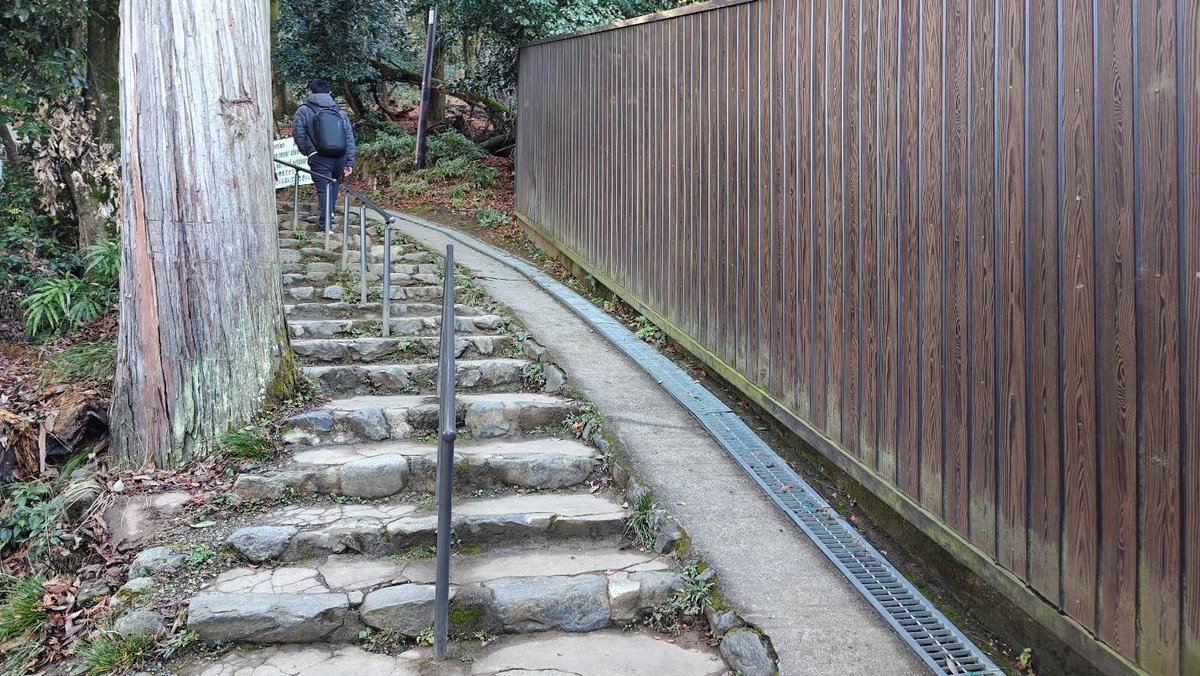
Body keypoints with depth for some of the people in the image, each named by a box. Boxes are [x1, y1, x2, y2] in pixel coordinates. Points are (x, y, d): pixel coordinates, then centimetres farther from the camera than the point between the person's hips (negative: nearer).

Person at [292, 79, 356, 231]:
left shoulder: (305, 110, 4)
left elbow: (297, 132, -7)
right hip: (340, 158, 4)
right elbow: (349, 138, 12)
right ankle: (330, 212, 24)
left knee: (323, 190, -2)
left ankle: (325, 225, -5)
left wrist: (306, 150, 8)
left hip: (319, 158, -4)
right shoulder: (340, 112, 15)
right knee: (333, 183, 27)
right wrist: (349, 163, 13)